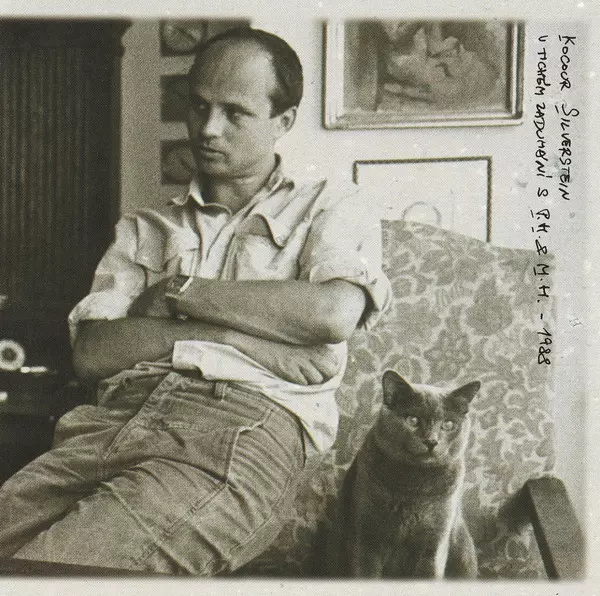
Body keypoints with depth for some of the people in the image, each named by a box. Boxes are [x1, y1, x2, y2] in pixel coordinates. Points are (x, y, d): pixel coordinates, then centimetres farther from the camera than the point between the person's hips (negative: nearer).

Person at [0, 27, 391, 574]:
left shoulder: (329, 210, 20)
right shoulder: (145, 230, 27)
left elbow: (335, 312, -4)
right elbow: (90, 351, 10)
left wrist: (180, 293, 3)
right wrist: (226, 333, -4)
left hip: (247, 423, -4)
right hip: (114, 419, 4)